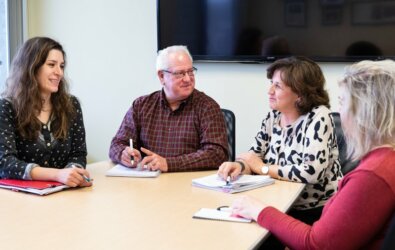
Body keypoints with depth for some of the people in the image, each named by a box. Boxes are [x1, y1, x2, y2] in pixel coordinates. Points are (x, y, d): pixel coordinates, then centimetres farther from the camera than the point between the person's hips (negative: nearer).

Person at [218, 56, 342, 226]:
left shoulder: (318, 117, -16)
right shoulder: (273, 116, 3)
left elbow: (312, 172, -26)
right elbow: (254, 156, 7)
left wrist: (263, 168, -14)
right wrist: (239, 165, -18)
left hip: (318, 214, -6)